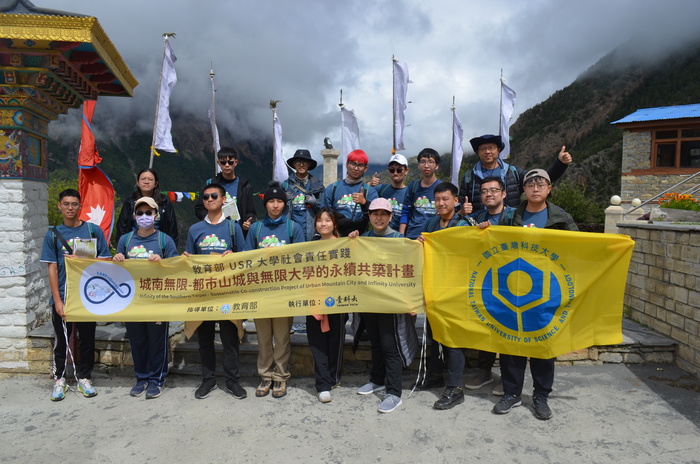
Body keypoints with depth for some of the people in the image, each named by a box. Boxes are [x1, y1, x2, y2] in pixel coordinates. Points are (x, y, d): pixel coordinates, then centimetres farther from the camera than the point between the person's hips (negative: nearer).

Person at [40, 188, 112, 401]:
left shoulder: (94, 231, 2)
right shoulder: (53, 235, 3)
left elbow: (105, 261, 3)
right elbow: (52, 269, 0)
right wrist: (57, 300, -6)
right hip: (63, 297, 0)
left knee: (87, 339, 8)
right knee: (61, 341, 9)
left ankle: (84, 378, 23)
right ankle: (59, 379, 24)